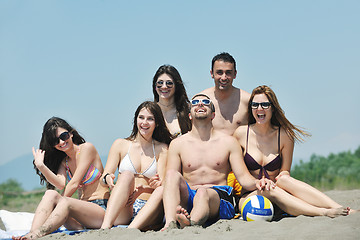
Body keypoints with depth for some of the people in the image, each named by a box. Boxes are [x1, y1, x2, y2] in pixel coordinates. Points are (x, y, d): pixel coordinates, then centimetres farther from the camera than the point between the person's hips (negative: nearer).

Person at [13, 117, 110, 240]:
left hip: (102, 209, -5)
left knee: (65, 202, -33)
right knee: (50, 194, -21)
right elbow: (61, 184, -7)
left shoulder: (87, 148, -1)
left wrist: (59, 201, -6)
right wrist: (41, 166, -18)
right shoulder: (63, 161, 16)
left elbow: (74, 183, -8)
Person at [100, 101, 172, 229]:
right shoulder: (120, 144, 15)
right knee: (127, 175, -31)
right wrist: (108, 179, -18)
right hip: (121, 212, 0)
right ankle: (105, 227, -51)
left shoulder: (161, 149, 15)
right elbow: (104, 178, 8)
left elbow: (162, 183, 4)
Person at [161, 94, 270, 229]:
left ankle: (191, 224, -72)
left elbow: (243, 177, 8)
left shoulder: (228, 142, 14)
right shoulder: (177, 144, 15)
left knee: (203, 193, -37)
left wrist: (256, 183, -17)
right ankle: (170, 223, -52)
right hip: (187, 199, 2)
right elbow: (169, 181, 8)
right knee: (172, 173, -28)